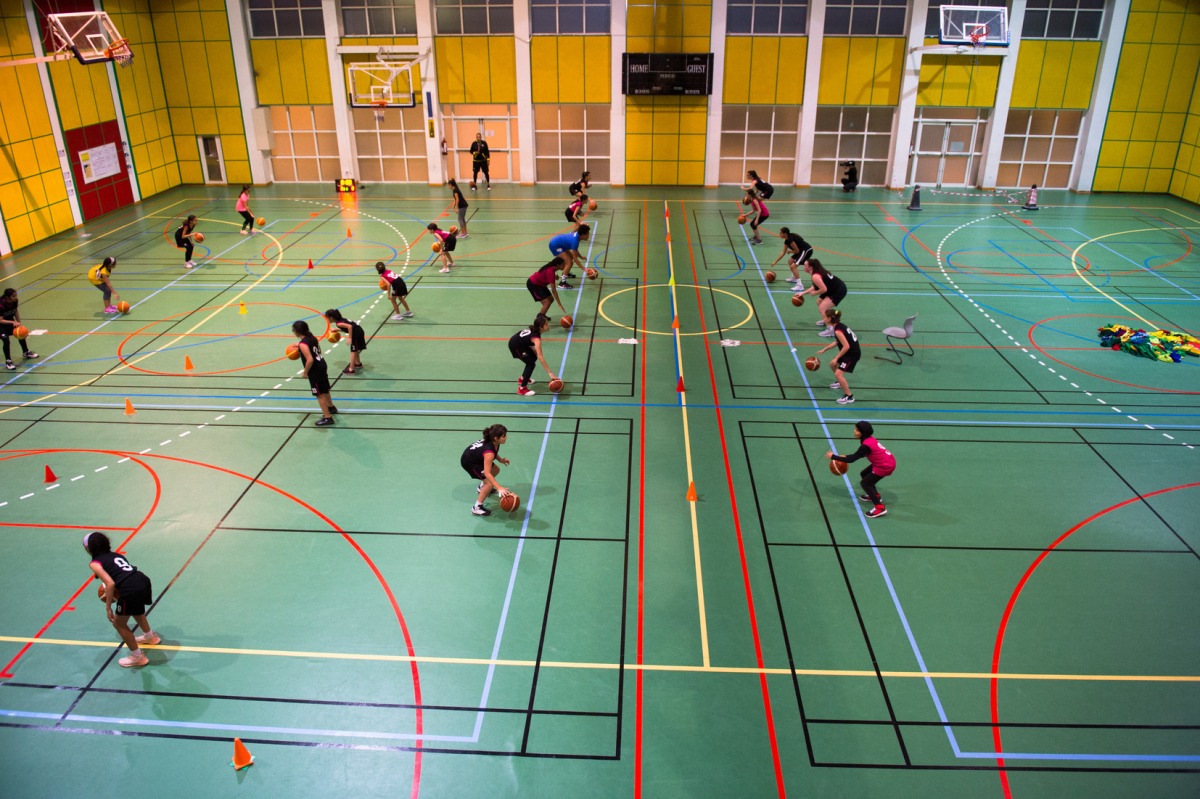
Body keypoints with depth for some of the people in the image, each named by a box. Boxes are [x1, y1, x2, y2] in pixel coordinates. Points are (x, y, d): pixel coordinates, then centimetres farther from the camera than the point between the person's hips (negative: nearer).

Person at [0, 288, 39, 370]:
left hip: (10, 322, 8)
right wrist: (13, 322, -45)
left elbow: (15, 311, 2)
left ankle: (26, 352, 45)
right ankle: (8, 361, -9)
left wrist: (19, 324, 1)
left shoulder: (15, 301, -16)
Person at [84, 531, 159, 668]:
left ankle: (137, 657, 28)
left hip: (130, 590, -7)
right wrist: (117, 594, 35)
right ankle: (150, 636, 62)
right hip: (143, 580, 7)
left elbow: (110, 584, -10)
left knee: (119, 624, 18)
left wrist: (108, 607, -4)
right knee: (136, 610, 39)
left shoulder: (95, 563, 3)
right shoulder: (116, 555, 23)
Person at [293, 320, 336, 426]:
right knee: (324, 390, 28)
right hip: (322, 365, 9)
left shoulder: (303, 344, -23)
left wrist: (305, 372, -16)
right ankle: (331, 407, 47)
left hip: (315, 371, -9)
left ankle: (327, 417, 6)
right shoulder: (311, 337, 3)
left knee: (320, 394, 0)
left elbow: (310, 360, -29)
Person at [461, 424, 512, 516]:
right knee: (490, 483, -18)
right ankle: (476, 508, -6)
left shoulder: (492, 441, -15)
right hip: (469, 462, -9)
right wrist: (499, 488, -46)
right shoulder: (489, 452, -39)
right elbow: (487, 473, -40)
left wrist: (500, 459, -3)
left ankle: (482, 487, 48)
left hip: (476, 457, 9)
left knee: (496, 470, 24)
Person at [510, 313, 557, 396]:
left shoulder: (534, 329, -7)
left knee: (533, 357, 19)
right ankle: (522, 389, -1)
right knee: (531, 363, -8)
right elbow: (540, 357, -35)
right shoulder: (536, 337, -31)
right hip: (515, 346, -9)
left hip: (520, 343, 9)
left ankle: (522, 378, 37)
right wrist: (550, 373, -36)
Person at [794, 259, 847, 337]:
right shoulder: (818, 272, 8)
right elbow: (816, 287, 19)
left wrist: (814, 293, -12)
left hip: (839, 291, -11)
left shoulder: (815, 276, -25)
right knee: (819, 303, 27)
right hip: (834, 288, 11)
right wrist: (803, 293, 20)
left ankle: (830, 330, -19)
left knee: (822, 308, -18)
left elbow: (824, 289, -30)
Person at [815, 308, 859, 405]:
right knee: (832, 364, 26)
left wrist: (836, 358, -22)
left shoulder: (838, 331, -26)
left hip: (853, 354, -10)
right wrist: (824, 349, 17)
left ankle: (849, 397, -6)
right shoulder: (839, 325, 3)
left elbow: (846, 346, -29)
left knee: (838, 374, -16)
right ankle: (840, 382, 49)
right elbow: (837, 342, 16)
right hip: (849, 351, 10)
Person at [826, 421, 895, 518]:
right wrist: (845, 456, 7)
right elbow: (858, 454, 15)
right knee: (865, 474, 22)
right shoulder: (869, 439, 1)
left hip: (885, 466, -9)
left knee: (865, 483, -2)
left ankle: (880, 508, -4)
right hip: (888, 461, 9)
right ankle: (875, 496, 40)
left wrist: (833, 457, -16)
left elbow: (852, 459, -23)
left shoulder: (866, 445, -27)